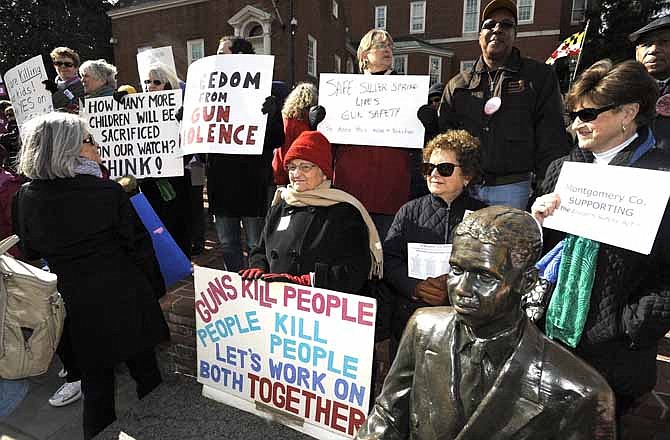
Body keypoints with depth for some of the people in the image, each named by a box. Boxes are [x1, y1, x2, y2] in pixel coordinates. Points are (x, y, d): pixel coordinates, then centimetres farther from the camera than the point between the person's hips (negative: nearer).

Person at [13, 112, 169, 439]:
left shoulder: (25, 198, -8)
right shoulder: (109, 191, -18)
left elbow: (29, 252, 6)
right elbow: (137, 244, -11)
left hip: (77, 304, 2)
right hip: (123, 297, -2)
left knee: (95, 376, 18)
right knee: (143, 366, 19)